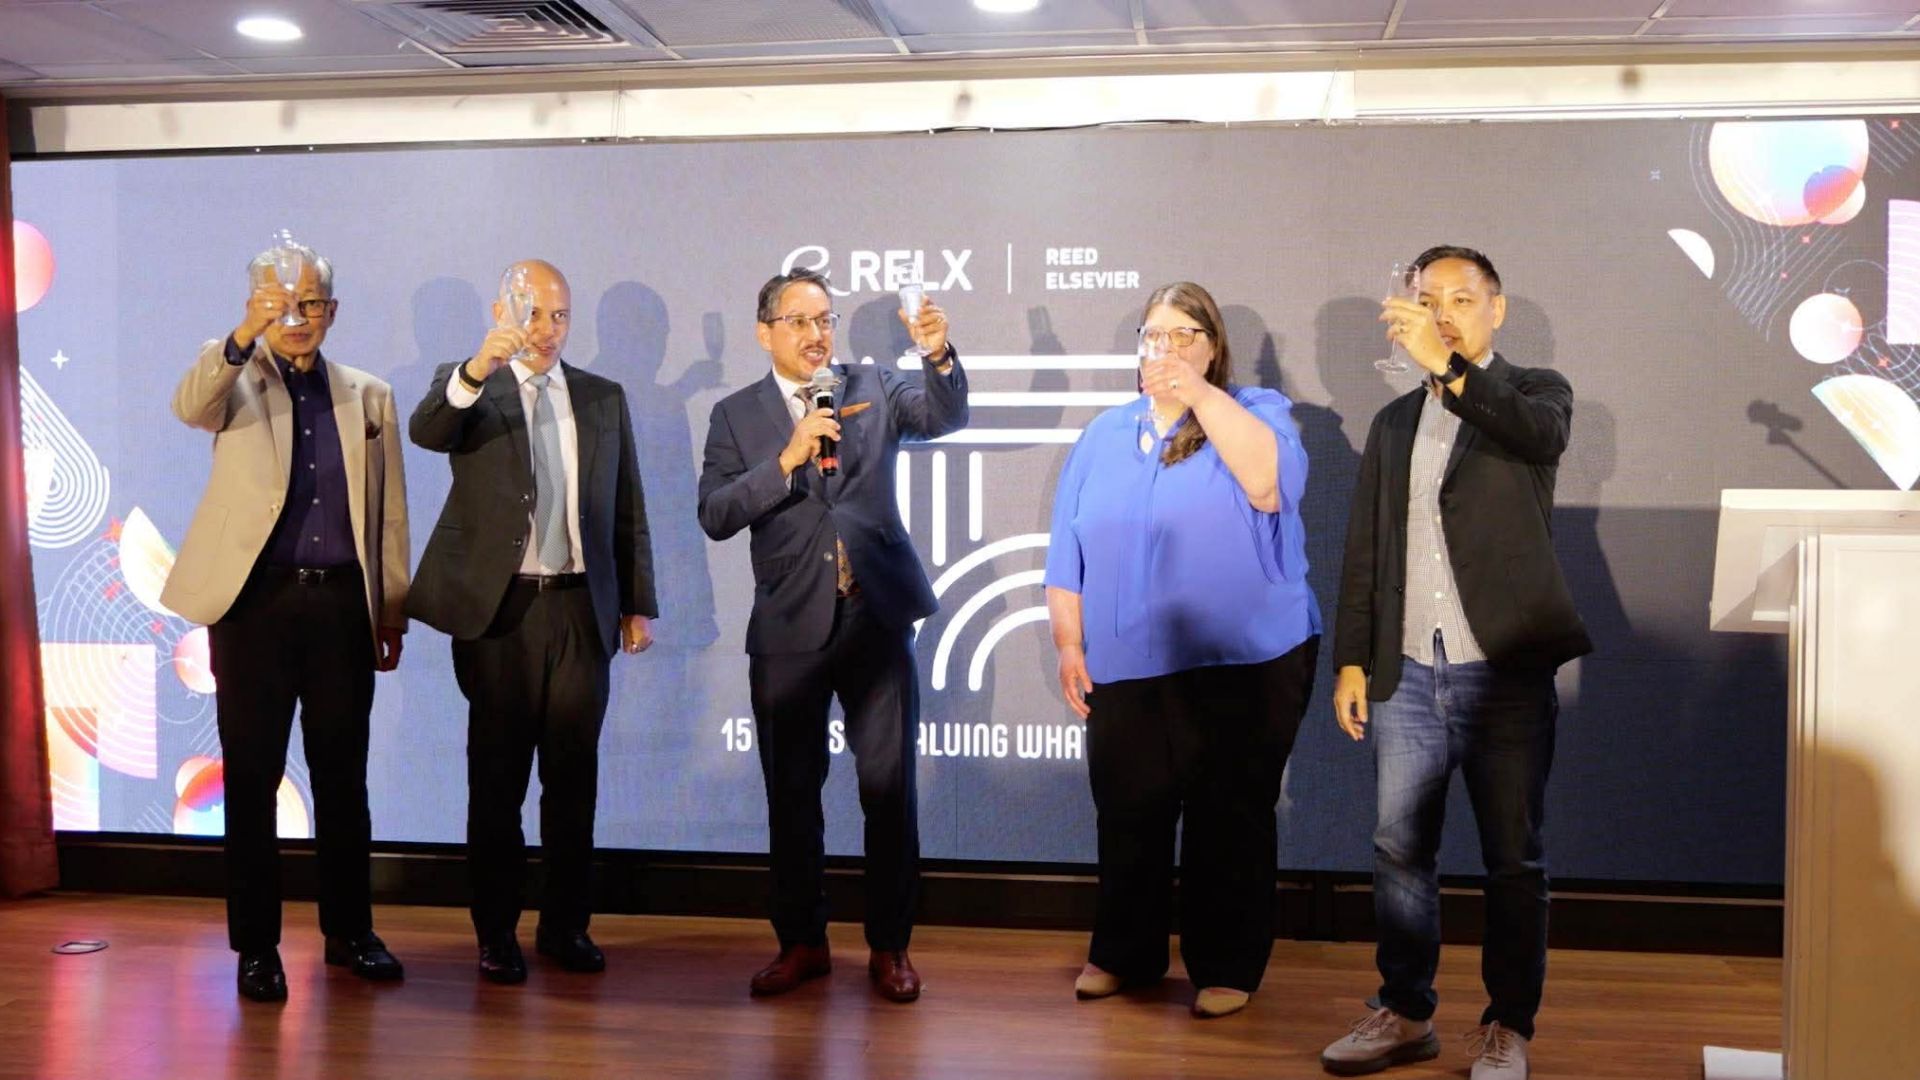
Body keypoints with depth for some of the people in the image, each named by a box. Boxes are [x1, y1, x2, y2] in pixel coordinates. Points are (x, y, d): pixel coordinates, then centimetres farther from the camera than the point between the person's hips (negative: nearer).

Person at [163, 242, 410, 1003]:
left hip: (342, 604, 2)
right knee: (252, 776, 3)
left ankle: (349, 931, 21)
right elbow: (189, 406, -19)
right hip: (255, 600, -2)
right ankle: (255, 945, 14)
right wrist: (244, 336, -35)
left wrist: (394, 611, 8)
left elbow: (389, 513, 12)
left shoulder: (369, 396, 12)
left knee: (343, 774, 9)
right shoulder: (237, 382, 6)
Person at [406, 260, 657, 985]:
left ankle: (565, 925, 20)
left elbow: (628, 509, 13)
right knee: (498, 777, 5)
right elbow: (425, 431, -18)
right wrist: (477, 369, -35)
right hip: (499, 608, -2)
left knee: (574, 774, 7)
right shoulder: (467, 387, 5)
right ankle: (496, 933, 16)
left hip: (582, 607, 3)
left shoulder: (605, 398, 13)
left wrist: (638, 604, 9)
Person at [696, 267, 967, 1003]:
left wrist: (939, 356, -30)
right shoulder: (736, 414, 4)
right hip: (788, 628, 0)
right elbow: (714, 515, -7)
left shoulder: (873, 389, 7)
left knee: (889, 788, 4)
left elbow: (946, 416, -11)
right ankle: (801, 943, 24)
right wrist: (787, 460, -19)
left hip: (877, 619, 0)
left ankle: (889, 946, 17)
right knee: (791, 792, 9)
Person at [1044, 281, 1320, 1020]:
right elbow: (1068, 552, 11)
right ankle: (1123, 955, 28)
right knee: (1127, 820, 11)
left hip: (1244, 666, -3)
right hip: (1126, 668, 3)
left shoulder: (1257, 412, 2)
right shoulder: (1104, 435, 12)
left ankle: (1227, 968, 18)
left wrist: (1200, 394, -18)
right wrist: (1069, 644, 4)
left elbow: (1272, 485, -20)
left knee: (1229, 823, 4)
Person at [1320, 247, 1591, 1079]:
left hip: (1506, 675, -4)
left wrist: (1447, 365, -32)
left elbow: (1542, 432, -22)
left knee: (1513, 860, 3)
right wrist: (1351, 660, 7)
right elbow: (1363, 552, 14)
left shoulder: (1534, 391, 4)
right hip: (1406, 677, 4)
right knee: (1400, 854, 9)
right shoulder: (1394, 422, 15)